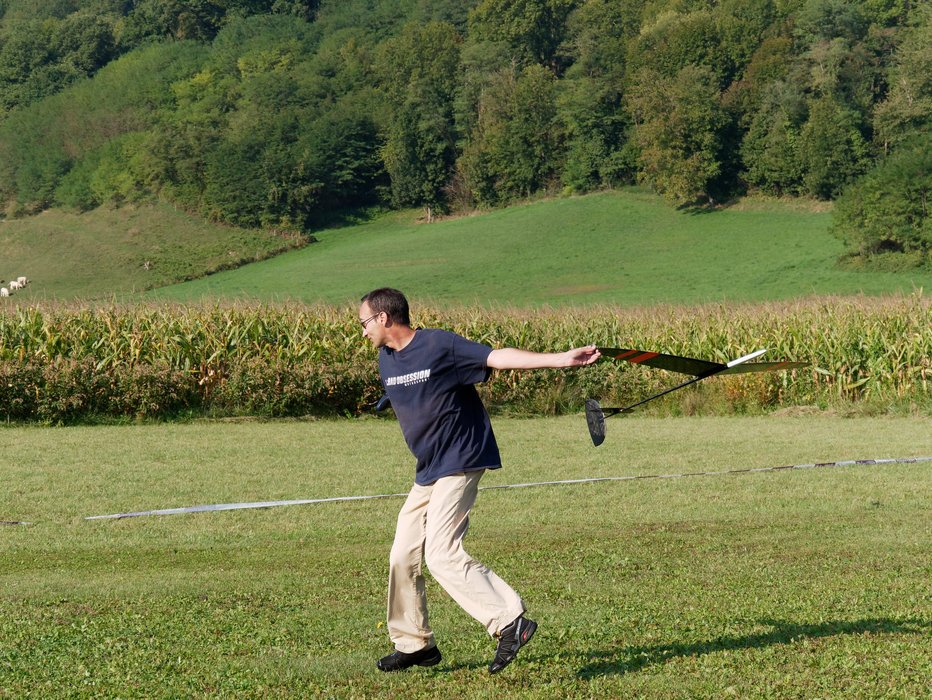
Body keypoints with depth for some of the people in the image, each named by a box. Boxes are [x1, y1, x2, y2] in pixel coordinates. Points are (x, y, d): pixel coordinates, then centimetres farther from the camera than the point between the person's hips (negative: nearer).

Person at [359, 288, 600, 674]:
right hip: (427, 472, 9)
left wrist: (561, 358, -32)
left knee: (442, 553, -21)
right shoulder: (387, 360, 11)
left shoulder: (440, 345, -13)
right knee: (403, 556, 8)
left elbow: (496, 357, -22)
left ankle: (511, 622, -24)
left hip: (459, 464, -8)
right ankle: (414, 644, 21)